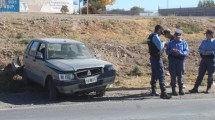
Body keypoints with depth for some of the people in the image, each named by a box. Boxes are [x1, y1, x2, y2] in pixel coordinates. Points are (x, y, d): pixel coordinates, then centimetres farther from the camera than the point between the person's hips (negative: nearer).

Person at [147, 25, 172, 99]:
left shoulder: (150, 36, 14)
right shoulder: (155, 37, -16)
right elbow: (160, 47, -22)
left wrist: (162, 45, 10)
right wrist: (163, 43, -3)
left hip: (152, 57, 10)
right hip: (157, 58, -10)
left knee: (154, 75, 17)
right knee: (161, 75, -10)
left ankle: (153, 91, 25)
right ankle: (163, 93, -13)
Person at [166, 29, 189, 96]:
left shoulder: (184, 43, 7)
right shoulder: (171, 43, 12)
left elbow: (186, 51, -4)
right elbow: (167, 51, 6)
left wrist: (180, 52, -22)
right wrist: (172, 50, -14)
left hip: (180, 60, -1)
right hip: (172, 60, 1)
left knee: (180, 75, 1)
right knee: (173, 75, 0)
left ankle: (181, 89, 10)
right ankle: (173, 90, 5)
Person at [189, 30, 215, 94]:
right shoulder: (204, 41, 13)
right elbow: (199, 49, 10)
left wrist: (209, 52, -20)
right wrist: (203, 52, -10)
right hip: (204, 59, 4)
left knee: (210, 74, 2)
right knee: (200, 74, 2)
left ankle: (208, 89, 13)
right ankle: (195, 88, 2)